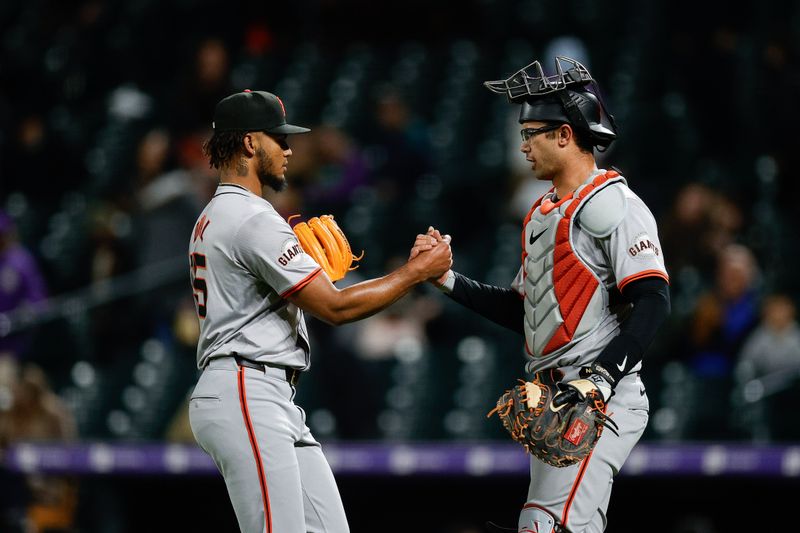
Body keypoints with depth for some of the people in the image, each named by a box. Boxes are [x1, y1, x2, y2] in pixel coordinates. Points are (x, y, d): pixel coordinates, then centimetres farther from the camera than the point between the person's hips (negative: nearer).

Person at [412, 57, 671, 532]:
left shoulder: (613, 204, -9)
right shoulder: (542, 215, 21)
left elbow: (653, 302, -18)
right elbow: (522, 312, 25)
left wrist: (602, 377, -26)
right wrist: (448, 279, 17)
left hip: (603, 399, -10)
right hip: (551, 403, 10)